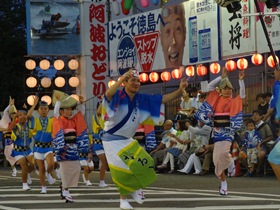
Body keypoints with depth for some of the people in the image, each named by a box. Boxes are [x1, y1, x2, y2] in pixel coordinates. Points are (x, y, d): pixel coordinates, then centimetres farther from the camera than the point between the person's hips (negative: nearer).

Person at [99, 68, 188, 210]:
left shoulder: (142, 100, 0)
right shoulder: (118, 96, -19)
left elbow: (163, 99, 2)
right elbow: (108, 95, -43)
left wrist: (179, 90, -11)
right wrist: (121, 79, -56)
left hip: (127, 140, 6)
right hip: (112, 140, -6)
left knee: (144, 163, -3)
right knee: (121, 170, -9)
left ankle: (135, 188, 22)